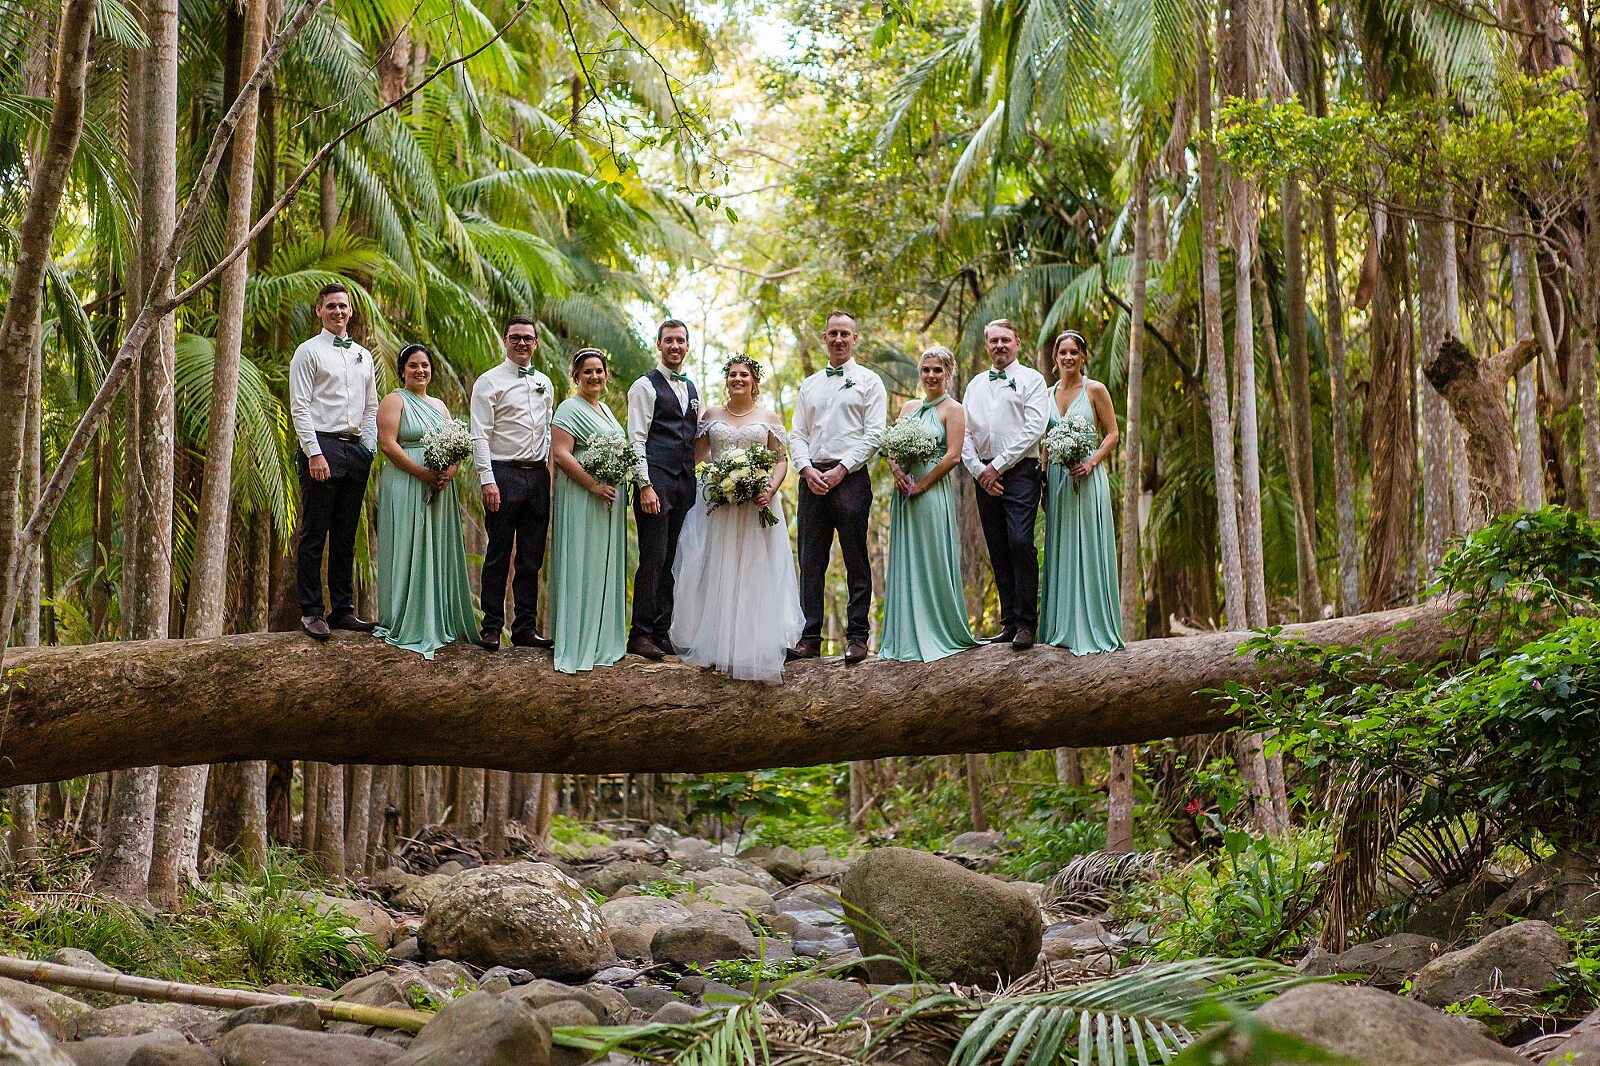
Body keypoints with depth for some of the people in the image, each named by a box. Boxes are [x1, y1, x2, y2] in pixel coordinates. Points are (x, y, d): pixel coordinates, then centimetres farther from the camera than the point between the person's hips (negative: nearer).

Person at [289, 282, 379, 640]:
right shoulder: (308, 352, 2)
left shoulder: (364, 356, 19)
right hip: (321, 447, -5)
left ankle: (343, 611, 12)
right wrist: (314, 453, -15)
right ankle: (311, 613, -2)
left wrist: (369, 449, 6)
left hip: (356, 450, 6)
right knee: (314, 535, -5)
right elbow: (299, 406, -6)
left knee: (346, 537, 8)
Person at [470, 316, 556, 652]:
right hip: (504, 474, -5)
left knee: (532, 558, 8)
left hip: (538, 474, 5)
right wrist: (487, 480, -16)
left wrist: (551, 472, 11)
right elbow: (480, 436, -8)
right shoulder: (489, 382, -2)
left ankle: (526, 628, 14)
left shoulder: (545, 384, 15)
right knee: (498, 556, -1)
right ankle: (491, 628, 6)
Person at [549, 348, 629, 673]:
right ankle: (577, 645, -2)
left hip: (609, 499, 8)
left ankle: (601, 640, 18)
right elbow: (560, 454, -17)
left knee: (605, 568, 11)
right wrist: (595, 486, -22)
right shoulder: (570, 409, -8)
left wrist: (618, 490, 12)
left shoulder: (605, 409, 18)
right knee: (581, 567, -6)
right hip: (581, 497, -8)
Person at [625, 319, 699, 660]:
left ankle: (662, 632, 12)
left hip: (685, 483, 7)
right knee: (653, 558, -9)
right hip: (656, 482, -7)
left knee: (672, 560, 7)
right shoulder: (645, 386, -1)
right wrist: (644, 485, -16)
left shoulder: (692, 389, 20)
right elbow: (637, 439, -7)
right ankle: (641, 634, -6)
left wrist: (696, 483, 14)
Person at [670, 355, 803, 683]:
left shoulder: (769, 418, 8)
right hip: (717, 505, 2)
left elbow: (781, 461, 4)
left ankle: (754, 650, -1)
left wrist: (771, 491, -12)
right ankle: (717, 645, 5)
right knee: (717, 577, 0)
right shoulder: (711, 416, 12)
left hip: (757, 505, -1)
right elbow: (696, 455, 15)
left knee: (755, 578, -3)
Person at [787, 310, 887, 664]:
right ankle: (810, 638, 5)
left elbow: (874, 434, -4)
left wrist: (840, 469, -12)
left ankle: (857, 637, 1)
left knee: (856, 561, -3)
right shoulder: (809, 385, 19)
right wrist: (807, 470, -4)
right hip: (812, 478, 4)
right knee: (810, 562, 2)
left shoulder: (869, 381, 5)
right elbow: (796, 434, 14)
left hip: (850, 477, -4)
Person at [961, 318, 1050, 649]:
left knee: (1020, 543, -17)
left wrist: (998, 465, -11)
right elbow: (964, 433, 14)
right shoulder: (975, 385, 19)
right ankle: (1009, 623, 7)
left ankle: (1026, 624, -14)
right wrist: (978, 471, -2)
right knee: (999, 552, 4)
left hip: (1020, 471, -5)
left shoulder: (1031, 379, 4)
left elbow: (1034, 429, -8)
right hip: (984, 475, 5)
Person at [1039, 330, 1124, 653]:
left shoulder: (1095, 390, -1)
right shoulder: (1048, 394, 13)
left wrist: (1091, 462, -17)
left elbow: (1112, 434, -2)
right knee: (1061, 552, 6)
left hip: (1087, 478, -5)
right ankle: (1063, 629, 10)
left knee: (1088, 550, -5)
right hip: (1056, 478, 5)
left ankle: (1093, 629, -2)